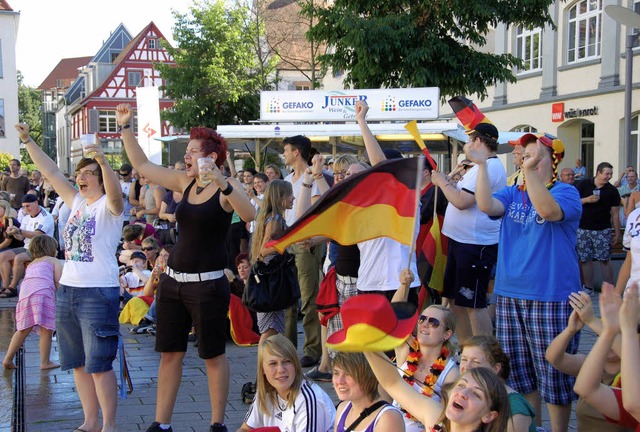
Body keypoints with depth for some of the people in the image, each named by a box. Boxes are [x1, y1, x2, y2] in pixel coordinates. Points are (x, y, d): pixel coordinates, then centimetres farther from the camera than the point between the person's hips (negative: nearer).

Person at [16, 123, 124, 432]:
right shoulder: (77, 201, 13)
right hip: (68, 289, 8)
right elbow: (51, 171, 14)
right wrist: (27, 140, 11)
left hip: (99, 292, -8)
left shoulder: (109, 206, -7)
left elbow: (115, 193, -30)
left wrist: (103, 161, -44)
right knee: (78, 362, 13)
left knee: (99, 364, -5)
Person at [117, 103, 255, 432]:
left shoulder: (227, 187, -9)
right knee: (169, 353, 11)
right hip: (173, 281, 7)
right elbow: (142, 166, 17)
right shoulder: (184, 182, 9)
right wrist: (125, 127, 13)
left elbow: (249, 214, -28)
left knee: (213, 355, 5)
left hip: (208, 283, -6)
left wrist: (223, 186, -39)